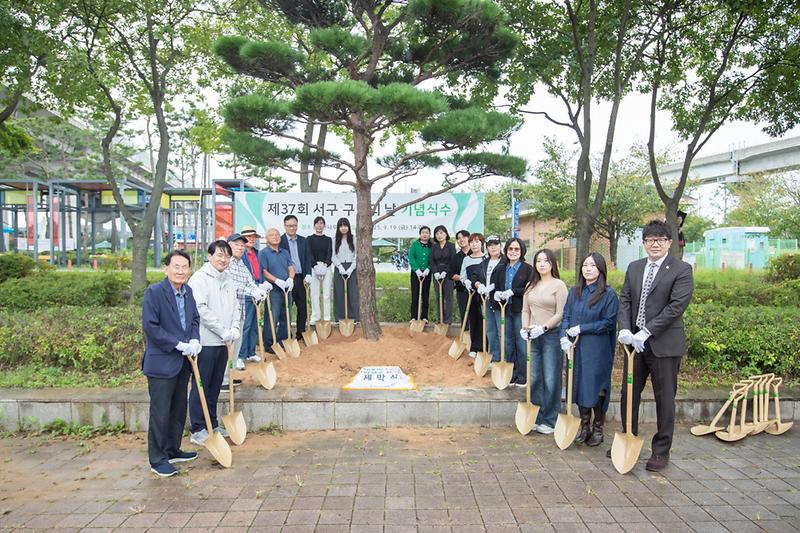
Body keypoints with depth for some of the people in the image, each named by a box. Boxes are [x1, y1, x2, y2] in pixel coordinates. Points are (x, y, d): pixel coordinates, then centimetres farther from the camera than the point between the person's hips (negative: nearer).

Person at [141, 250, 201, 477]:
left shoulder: (188, 291, 6)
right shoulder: (154, 292, -16)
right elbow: (150, 326, -20)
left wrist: (194, 340, -3)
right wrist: (178, 344, -20)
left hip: (183, 362, 8)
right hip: (161, 362, -8)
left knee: (179, 409, 18)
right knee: (160, 413, 2)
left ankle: (172, 450, 34)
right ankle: (157, 459, 15)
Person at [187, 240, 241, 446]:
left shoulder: (228, 281, 15)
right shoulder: (199, 278, -10)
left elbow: (235, 307, 17)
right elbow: (201, 309, -17)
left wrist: (234, 328, 0)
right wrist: (223, 331, -16)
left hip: (223, 342, 8)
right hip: (205, 341, -7)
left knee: (215, 385, 15)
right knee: (201, 385, 1)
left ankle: (212, 425, 27)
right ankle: (198, 430, 11)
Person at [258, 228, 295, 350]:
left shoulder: (285, 253, 16)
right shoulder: (263, 253, -3)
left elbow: (291, 268, 10)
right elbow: (264, 272, -11)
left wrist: (290, 278, -11)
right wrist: (277, 281, -21)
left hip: (286, 289, 6)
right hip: (273, 290, -6)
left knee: (286, 318, 12)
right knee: (272, 319, -4)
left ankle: (283, 341, 24)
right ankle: (269, 345, 5)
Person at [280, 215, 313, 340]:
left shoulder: (303, 240, 12)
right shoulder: (280, 241, -3)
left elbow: (307, 259, 10)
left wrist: (308, 275, -4)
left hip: (301, 279, 5)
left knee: (302, 308, 10)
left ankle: (301, 333, 21)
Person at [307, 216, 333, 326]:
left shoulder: (328, 239, 13)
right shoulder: (309, 239, 8)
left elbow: (330, 253, 3)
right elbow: (309, 254, -2)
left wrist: (325, 264, -14)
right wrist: (316, 265, -16)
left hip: (326, 268, 1)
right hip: (313, 268, -1)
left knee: (326, 294, 1)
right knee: (314, 294, -1)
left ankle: (326, 317, 5)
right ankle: (315, 317, 6)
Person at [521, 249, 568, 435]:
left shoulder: (559, 285, -5)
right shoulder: (531, 285, 12)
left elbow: (561, 314, -10)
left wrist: (544, 327, -19)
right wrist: (525, 328, -3)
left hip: (552, 335, -5)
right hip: (533, 336, 5)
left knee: (551, 380, 0)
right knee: (534, 379, 10)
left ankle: (550, 421, 13)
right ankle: (536, 417, 22)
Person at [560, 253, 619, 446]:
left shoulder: (608, 294, -7)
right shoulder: (574, 292, 8)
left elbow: (609, 322, -10)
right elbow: (566, 316, 8)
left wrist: (581, 329, -15)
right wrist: (564, 337, -8)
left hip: (597, 350, -4)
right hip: (575, 348, 5)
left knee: (596, 389, 2)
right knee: (579, 386, 10)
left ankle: (598, 429, 19)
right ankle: (584, 425, 25)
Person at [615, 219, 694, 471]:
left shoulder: (681, 270, -6)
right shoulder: (634, 268, 11)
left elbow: (676, 306, -15)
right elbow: (625, 299, 7)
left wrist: (646, 332, -19)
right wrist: (625, 329, -9)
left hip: (664, 344, -5)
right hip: (635, 342, 5)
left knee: (664, 398, 6)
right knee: (629, 394, 13)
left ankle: (661, 451, 20)